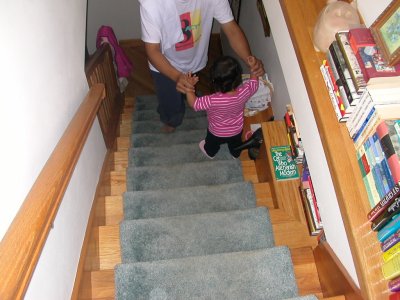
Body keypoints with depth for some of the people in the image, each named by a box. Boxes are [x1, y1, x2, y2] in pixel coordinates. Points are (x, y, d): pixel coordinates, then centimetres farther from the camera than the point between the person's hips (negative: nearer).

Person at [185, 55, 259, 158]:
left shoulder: (213, 100, -44)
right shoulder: (245, 92, -33)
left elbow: (193, 103, -30)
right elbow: (254, 82, -10)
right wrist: (253, 67, -4)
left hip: (217, 133, -2)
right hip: (237, 130, 2)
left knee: (212, 144, 34)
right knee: (235, 143, 37)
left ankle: (210, 152, 65)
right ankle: (236, 154, 66)